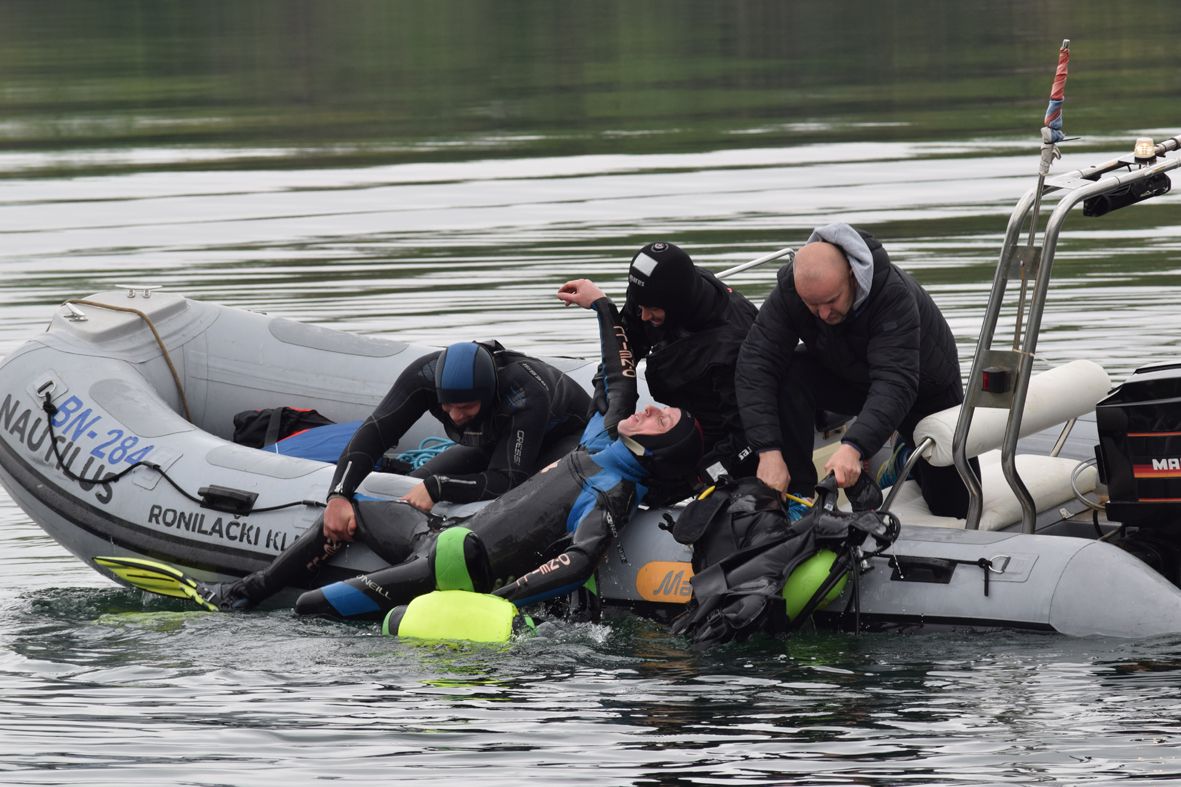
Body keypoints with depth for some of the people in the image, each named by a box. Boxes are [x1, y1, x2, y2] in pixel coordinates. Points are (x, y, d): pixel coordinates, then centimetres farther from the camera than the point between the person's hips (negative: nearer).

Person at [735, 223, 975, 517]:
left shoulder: (894, 294, -40)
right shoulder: (789, 291, -29)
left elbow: (896, 383, -48)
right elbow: (755, 365, -32)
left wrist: (854, 447, -62)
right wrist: (768, 450, -44)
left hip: (926, 390, -2)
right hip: (846, 377, 2)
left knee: (954, 508, 0)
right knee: (790, 379, -31)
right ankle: (796, 493, -17)